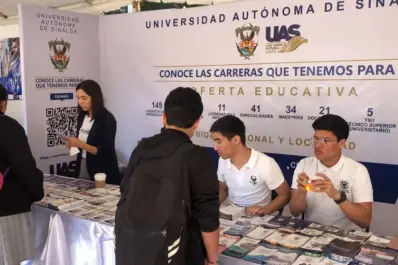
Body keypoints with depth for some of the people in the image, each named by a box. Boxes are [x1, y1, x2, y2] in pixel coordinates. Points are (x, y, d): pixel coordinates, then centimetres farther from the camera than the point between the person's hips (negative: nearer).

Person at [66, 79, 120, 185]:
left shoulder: (107, 119, -15)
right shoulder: (82, 117, 5)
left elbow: (105, 151, -17)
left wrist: (81, 144, -25)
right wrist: (73, 144, -4)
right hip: (82, 168, 6)